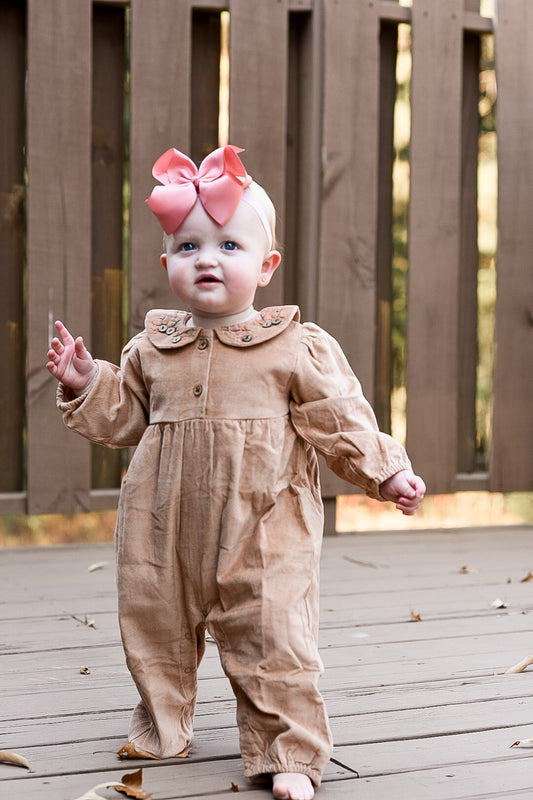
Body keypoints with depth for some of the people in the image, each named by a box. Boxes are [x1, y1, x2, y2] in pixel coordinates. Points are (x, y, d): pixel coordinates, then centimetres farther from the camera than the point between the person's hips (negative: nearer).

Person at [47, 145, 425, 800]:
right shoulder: (152, 347, 7)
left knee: (274, 647, -2)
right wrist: (84, 383, 3)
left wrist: (386, 472, -4)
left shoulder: (299, 348, -4)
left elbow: (339, 422, 1)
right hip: (165, 532, 4)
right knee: (154, 634, 16)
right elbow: (122, 417, 16)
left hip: (262, 533, -3)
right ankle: (161, 727, 39)